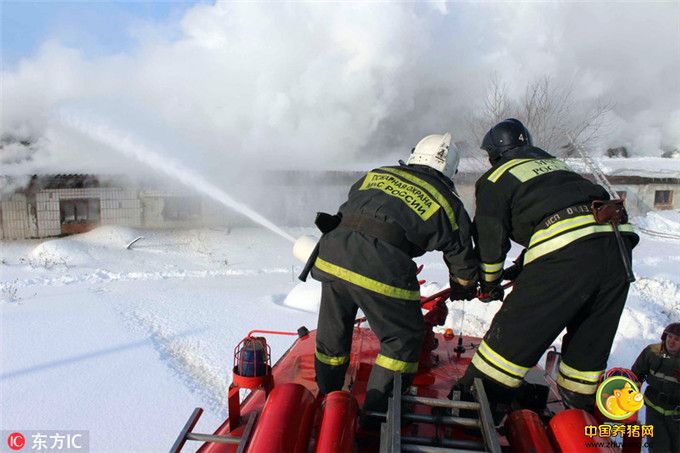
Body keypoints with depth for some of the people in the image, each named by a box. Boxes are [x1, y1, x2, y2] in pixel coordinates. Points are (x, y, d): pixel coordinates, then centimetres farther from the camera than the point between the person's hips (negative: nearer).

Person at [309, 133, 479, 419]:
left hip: (331, 253, 5)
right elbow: (462, 258, 25)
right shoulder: (448, 203, 16)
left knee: (333, 331, 24)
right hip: (381, 267, -5)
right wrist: (464, 289, 46)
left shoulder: (375, 175, 25)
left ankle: (327, 397, 43)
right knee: (403, 338, 17)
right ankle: (377, 412, 22)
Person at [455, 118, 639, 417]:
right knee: (591, 342, 19)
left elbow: (490, 238, 7)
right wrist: (519, 269, 40)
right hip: (618, 241, 8)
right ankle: (581, 410, 35)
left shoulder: (495, 178, 13)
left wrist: (489, 284, 22)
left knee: (515, 331, 1)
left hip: (565, 251, -7)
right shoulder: (554, 164, 34)